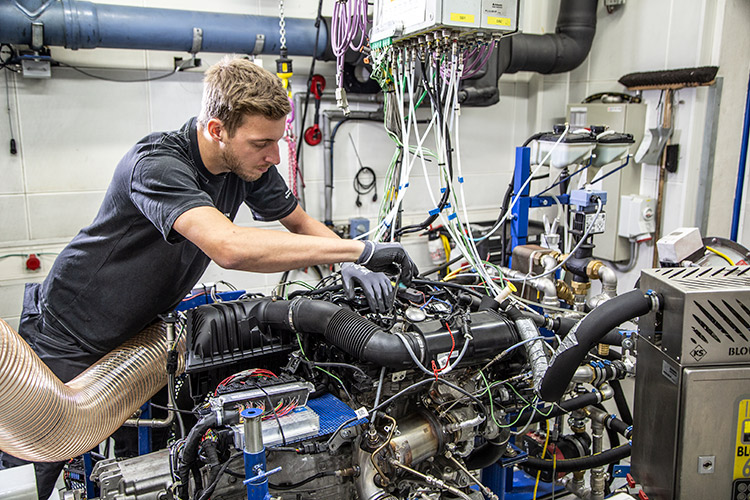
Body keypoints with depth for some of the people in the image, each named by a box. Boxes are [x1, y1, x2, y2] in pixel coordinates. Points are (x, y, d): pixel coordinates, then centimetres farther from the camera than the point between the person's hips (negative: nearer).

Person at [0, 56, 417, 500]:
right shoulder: (156, 163, -33)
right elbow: (230, 247, -49)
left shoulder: (250, 165, -10)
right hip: (66, 343, -6)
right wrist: (360, 249, -43)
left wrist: (350, 266, -18)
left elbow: (301, 223, 3)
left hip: (139, 334, 6)